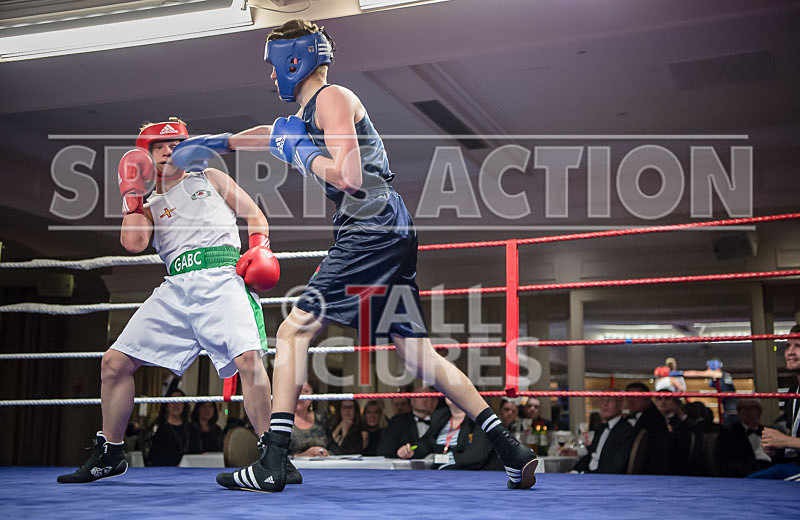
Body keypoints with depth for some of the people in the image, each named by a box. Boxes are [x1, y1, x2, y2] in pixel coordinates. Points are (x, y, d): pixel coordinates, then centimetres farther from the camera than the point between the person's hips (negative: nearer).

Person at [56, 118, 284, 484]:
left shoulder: (210, 179, 23)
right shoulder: (149, 207, 24)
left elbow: (254, 214, 20)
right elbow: (133, 244, 3)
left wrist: (260, 248, 1)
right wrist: (132, 194, 11)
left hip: (221, 278, -3)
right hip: (176, 288, 4)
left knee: (248, 357, -28)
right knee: (114, 362, -1)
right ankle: (109, 455, 18)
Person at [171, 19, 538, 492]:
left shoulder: (333, 98, -5)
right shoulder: (310, 111, 24)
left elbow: (348, 176, -18)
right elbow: (275, 133, 43)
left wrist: (298, 151, -5)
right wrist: (218, 143, 49)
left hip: (371, 232, -10)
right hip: (389, 235, 10)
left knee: (294, 331, -6)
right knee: (417, 354, 8)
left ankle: (272, 464, -4)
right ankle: (512, 452, 9)